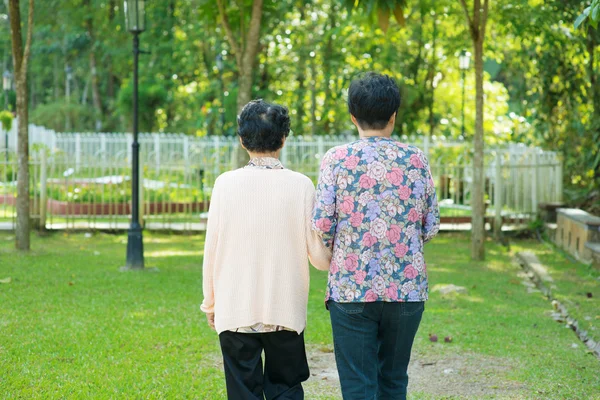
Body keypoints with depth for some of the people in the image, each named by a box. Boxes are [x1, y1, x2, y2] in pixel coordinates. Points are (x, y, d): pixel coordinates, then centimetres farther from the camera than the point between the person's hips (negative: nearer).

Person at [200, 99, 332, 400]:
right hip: (286, 312, 0)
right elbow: (320, 257, -4)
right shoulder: (301, 186, -6)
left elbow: (211, 251, -2)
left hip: (235, 312, 0)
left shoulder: (226, 184, -5)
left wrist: (211, 302, 11)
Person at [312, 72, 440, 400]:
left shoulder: (336, 160, -4)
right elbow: (430, 227, 6)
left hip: (351, 288, -2)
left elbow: (322, 226, -7)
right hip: (406, 287, 2)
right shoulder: (415, 160, 2)